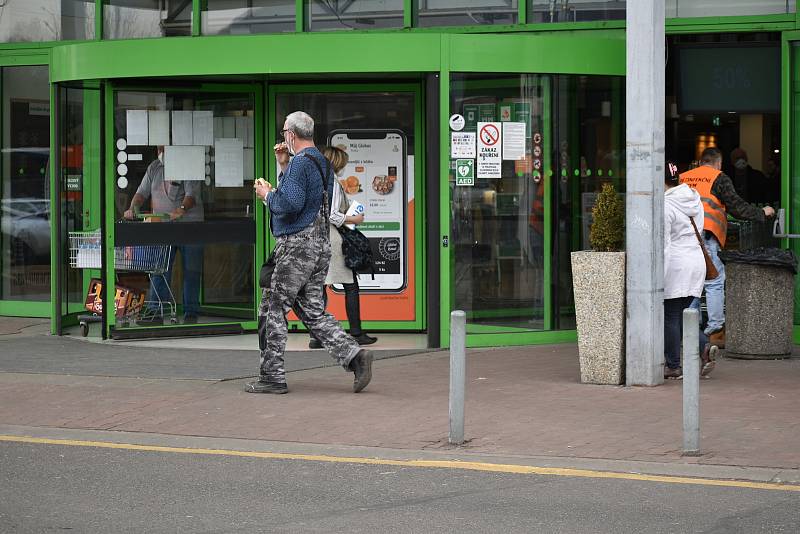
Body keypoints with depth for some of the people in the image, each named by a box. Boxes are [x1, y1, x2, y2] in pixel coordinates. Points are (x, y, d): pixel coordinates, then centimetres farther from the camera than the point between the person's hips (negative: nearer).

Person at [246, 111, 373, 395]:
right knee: (313, 311, 10)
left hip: (297, 245, -9)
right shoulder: (322, 162, 18)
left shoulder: (300, 162, -14)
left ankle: (272, 376, 1)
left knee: (273, 308, -1)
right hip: (321, 245, 9)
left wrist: (267, 194, -7)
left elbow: (290, 203, -25)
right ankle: (354, 355, -6)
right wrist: (283, 166, 21)